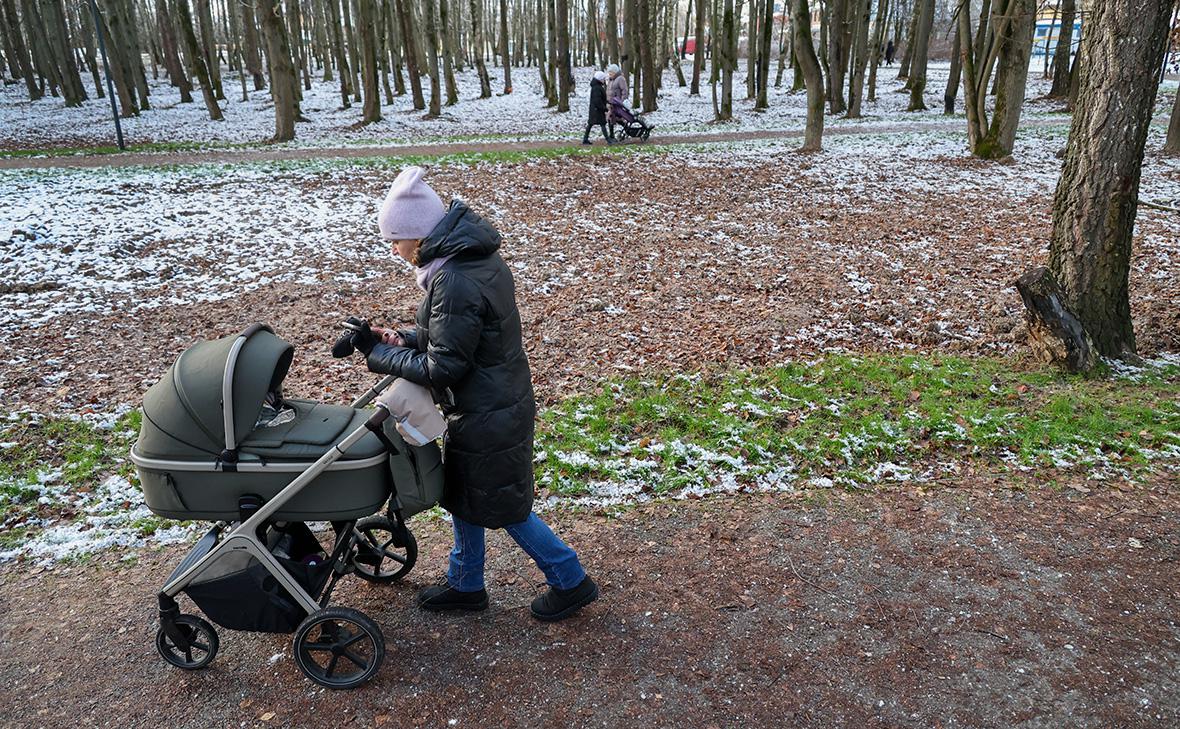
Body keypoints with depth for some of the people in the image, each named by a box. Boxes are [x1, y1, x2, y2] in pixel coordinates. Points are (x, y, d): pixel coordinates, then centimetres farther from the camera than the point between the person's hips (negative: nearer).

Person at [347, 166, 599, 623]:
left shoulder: (453, 283, -28)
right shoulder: (477, 257, 3)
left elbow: (443, 367, -23)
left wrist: (380, 354, -12)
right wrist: (406, 339, 2)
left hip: (487, 417, -10)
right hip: (499, 402, 10)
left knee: (503, 508, 8)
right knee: (462, 495, 22)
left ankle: (571, 581, 25)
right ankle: (466, 585, 40)